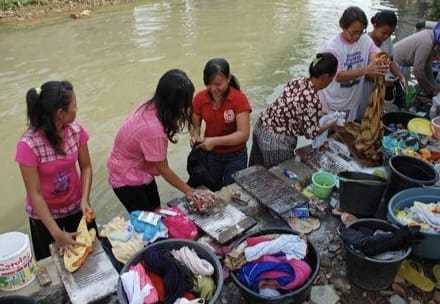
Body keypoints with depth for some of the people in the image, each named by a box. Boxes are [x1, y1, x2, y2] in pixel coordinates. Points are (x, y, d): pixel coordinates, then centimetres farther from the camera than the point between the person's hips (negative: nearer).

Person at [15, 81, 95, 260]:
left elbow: (86, 167, -5)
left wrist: (85, 199, -19)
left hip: (76, 206, 3)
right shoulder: (29, 145, -28)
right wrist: (56, 232, -24)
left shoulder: (75, 130, -16)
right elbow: (35, 194, -23)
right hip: (45, 213, -3)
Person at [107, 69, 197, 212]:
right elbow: (164, 170, -21)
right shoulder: (153, 130, -36)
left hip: (141, 170, 8)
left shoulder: (152, 107, -14)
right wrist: (188, 191, -9)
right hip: (127, 179, -7)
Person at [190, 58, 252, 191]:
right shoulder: (200, 98, -10)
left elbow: (243, 134, -24)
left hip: (235, 156, -3)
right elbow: (195, 126, 2)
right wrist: (195, 137, -20)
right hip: (210, 155, 3)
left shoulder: (239, 98, -20)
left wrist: (215, 141, -31)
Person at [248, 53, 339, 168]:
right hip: (276, 143, -8)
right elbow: (311, 133, -13)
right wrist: (332, 123, 2)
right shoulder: (313, 101, -22)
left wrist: (318, 114, 17)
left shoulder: (296, 81, -1)